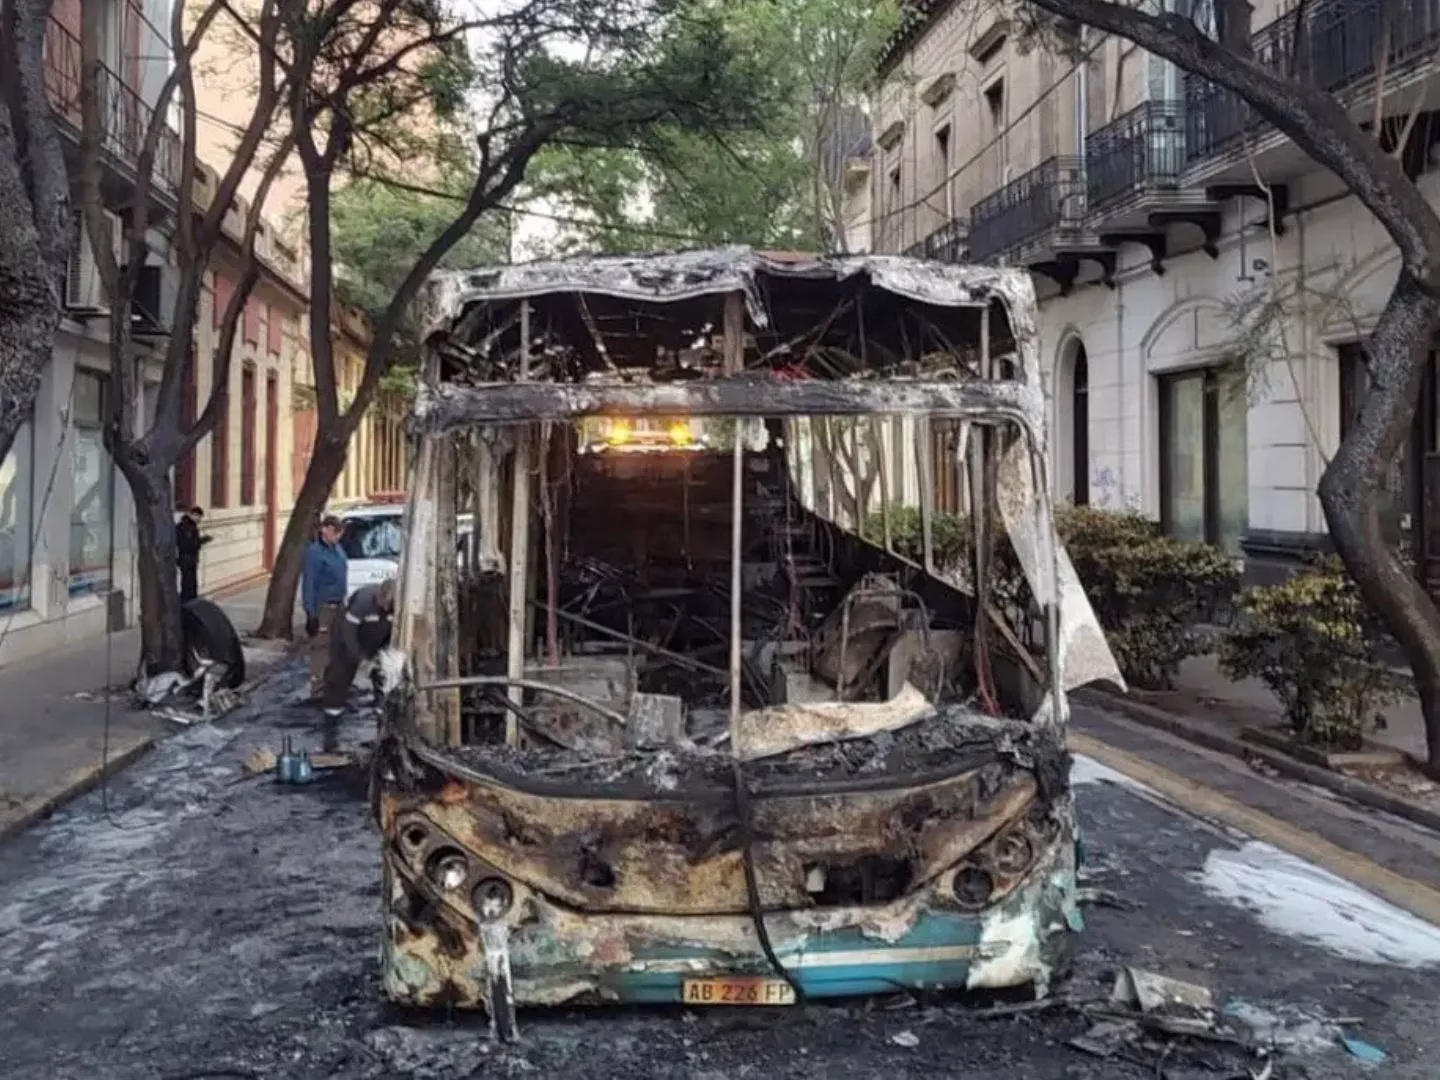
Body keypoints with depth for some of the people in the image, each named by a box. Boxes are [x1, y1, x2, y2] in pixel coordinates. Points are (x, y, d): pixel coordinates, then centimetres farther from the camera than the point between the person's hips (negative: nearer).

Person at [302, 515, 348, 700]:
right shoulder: (315, 552, -16)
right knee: (321, 646, -5)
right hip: (322, 607, -8)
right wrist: (311, 613, -19)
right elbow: (309, 585, -17)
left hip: (338, 605, 8)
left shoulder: (337, 549, 9)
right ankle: (318, 687, 0)